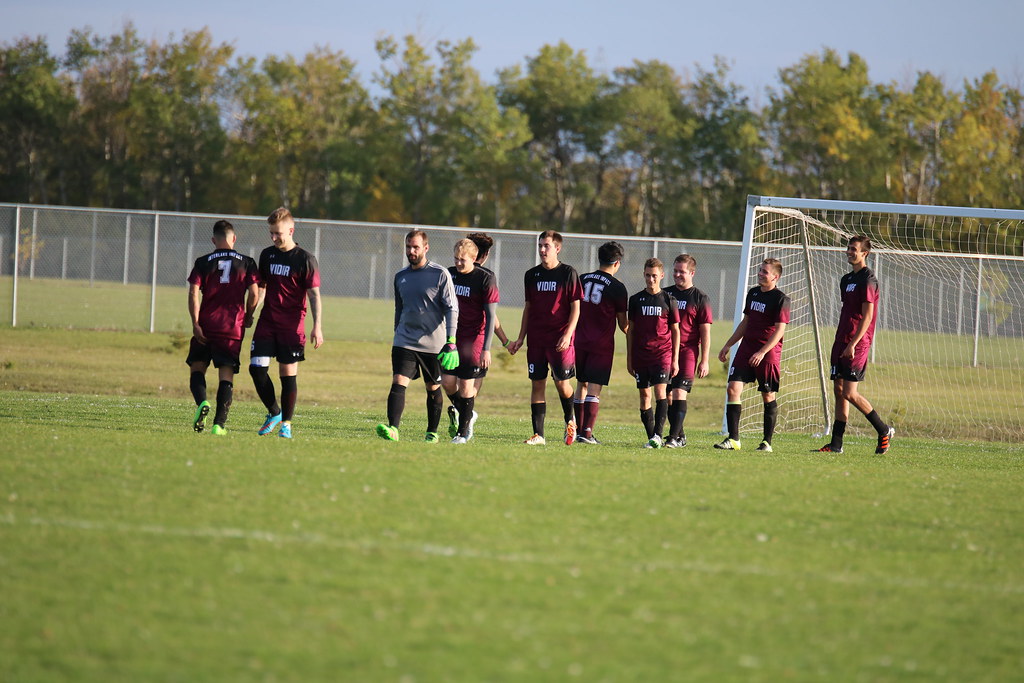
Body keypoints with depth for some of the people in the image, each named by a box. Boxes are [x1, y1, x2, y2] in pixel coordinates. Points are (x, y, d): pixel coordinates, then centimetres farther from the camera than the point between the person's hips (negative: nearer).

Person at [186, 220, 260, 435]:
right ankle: (219, 424, -5)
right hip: (233, 327, 1)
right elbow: (254, 293, -1)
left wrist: (195, 323, -5)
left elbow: (193, 292, -6)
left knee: (197, 367, 11)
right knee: (227, 375, 3)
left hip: (206, 325, -1)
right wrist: (248, 317, 15)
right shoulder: (246, 263, 4)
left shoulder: (203, 262, 3)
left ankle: (202, 402, -17)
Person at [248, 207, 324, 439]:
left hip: (292, 325, -4)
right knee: (256, 367, -7)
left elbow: (314, 295, -6)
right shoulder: (267, 255, 10)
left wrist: (317, 327, -13)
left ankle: (286, 423, 9)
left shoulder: (305, 259, -6)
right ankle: (273, 412, 12)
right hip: (267, 322, 4)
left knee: (288, 373, -2)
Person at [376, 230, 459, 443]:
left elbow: (452, 309, -8)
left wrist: (451, 342, -16)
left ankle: (432, 432, 24)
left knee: (433, 389, 9)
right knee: (398, 383, -15)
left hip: (433, 343, -3)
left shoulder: (440, 274, -5)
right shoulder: (400, 277, 9)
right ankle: (393, 429, -25)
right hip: (405, 342, 3)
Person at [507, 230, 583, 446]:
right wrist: (520, 338, 13)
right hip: (536, 338, 4)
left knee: (562, 383, -8)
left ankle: (570, 420, 20)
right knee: (537, 384, 1)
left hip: (560, 339, -4)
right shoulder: (532, 275, 10)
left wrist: (568, 335, -13)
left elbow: (575, 307, -3)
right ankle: (538, 434, 3)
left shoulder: (568, 273, -2)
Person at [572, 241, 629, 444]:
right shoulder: (617, 288, -7)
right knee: (594, 389, -5)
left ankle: (579, 429, 15)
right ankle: (586, 432, -12)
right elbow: (623, 323, 0)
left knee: (581, 386, 13)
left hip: (580, 341, 4)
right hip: (602, 344, -4)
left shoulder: (581, 280, 6)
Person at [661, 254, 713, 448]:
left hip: (687, 351, -5)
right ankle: (680, 434, 17)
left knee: (679, 393, -14)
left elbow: (705, 331, 0)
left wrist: (704, 361, -6)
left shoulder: (700, 298, 1)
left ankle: (674, 437, -17)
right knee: (668, 395, 5)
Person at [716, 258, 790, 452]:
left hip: (768, 353, -6)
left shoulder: (780, 299, -9)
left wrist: (762, 352, -22)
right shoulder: (753, 293, 13)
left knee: (768, 396, 1)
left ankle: (767, 441, 11)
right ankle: (733, 439, -6)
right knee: (733, 388, -6)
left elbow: (780, 330, -14)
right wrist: (728, 345, 20)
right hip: (746, 348, 6)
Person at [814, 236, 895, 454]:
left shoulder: (867, 279, -11)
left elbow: (867, 315, -15)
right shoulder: (846, 279, 17)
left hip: (857, 344, -9)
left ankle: (884, 431, 2)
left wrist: (853, 344, -20)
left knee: (850, 393, -12)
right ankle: (836, 443, 7)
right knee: (839, 390, 6)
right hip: (841, 342, 9)